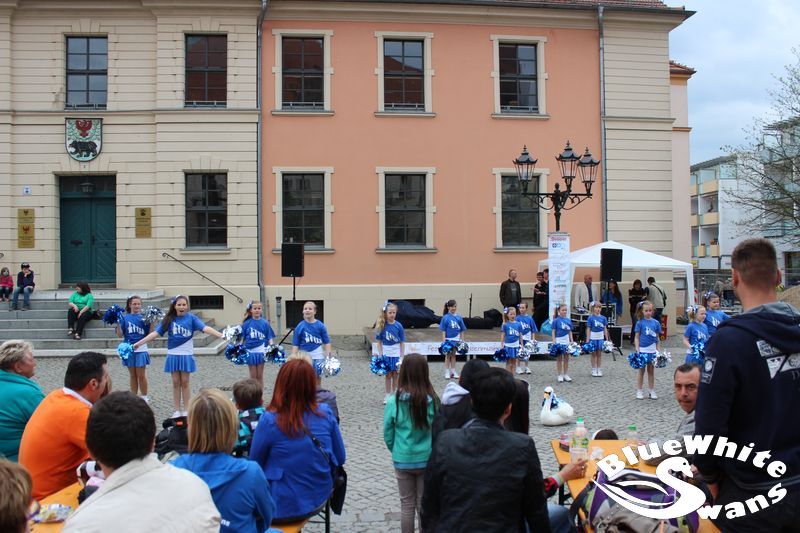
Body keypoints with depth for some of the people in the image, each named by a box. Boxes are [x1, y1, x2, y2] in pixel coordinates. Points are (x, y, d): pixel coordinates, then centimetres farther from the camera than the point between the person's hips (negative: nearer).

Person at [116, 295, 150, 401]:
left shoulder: (144, 317, 1)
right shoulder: (125, 318, 3)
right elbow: (120, 334, 0)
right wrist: (118, 323, -12)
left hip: (141, 349, -1)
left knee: (141, 375, 2)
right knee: (132, 376, 10)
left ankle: (144, 397, 13)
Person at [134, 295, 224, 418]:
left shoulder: (191, 318, -6)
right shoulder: (169, 319, 0)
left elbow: (205, 328, -17)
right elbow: (156, 333, 1)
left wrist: (221, 335, -30)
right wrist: (139, 343, -2)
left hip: (186, 355, -2)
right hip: (173, 355, 2)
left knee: (185, 382, 5)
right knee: (176, 383, 7)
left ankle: (186, 410, 13)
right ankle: (177, 410, 16)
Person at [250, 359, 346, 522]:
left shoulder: (269, 421, -21)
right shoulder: (325, 414, -10)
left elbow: (255, 465, -7)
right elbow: (340, 458, 1)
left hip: (283, 508, -4)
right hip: (320, 499, 4)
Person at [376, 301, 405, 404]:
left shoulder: (398, 326, -7)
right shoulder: (382, 326, -7)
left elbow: (402, 342, -3)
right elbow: (379, 342, -2)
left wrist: (401, 357, -5)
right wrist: (380, 355, -7)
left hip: (396, 354, 0)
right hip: (386, 354, 0)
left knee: (395, 375, 8)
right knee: (388, 375, 9)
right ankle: (387, 396, 17)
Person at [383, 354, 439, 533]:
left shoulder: (394, 401, -15)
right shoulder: (432, 400, -15)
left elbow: (388, 434, -6)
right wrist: (432, 451, 11)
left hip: (403, 460, 0)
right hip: (427, 460, 0)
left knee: (407, 505, 16)